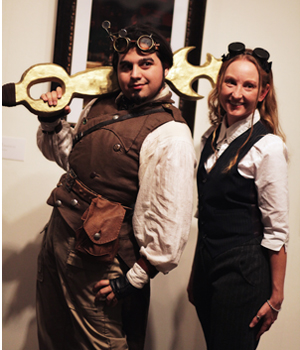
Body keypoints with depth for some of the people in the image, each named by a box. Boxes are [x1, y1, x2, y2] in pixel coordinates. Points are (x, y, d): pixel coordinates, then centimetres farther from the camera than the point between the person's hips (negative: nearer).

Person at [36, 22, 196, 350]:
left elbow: (170, 221, -22)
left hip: (98, 257, -7)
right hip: (57, 234, 8)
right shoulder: (101, 106, 6)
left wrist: (136, 278, -18)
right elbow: (67, 154, 22)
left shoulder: (170, 135, -19)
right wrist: (51, 123, 4)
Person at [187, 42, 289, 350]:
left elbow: (276, 230, -13)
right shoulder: (212, 137, 6)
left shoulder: (268, 146, -14)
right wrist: (194, 275, 16)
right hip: (207, 263, 7)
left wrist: (275, 298, -11)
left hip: (243, 269, -7)